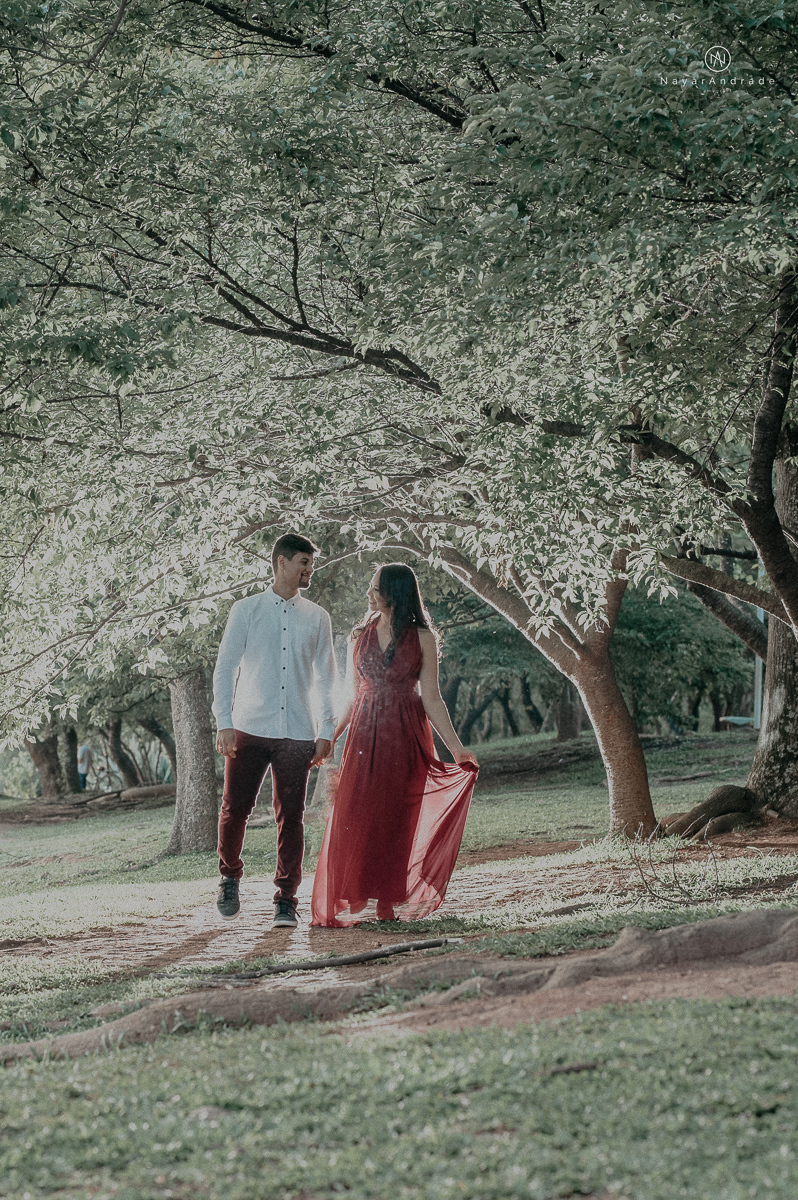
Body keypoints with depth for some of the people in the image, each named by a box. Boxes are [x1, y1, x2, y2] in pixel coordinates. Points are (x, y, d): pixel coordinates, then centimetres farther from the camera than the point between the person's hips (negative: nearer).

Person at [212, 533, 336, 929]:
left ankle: (286, 902, 2)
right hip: (249, 729, -1)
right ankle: (230, 877, 23)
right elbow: (225, 668, 3)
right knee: (234, 809, -3)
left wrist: (326, 731, 4)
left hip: (297, 733, 1)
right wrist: (224, 722, -7)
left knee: (290, 816, -2)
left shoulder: (317, 618, 12)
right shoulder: (246, 610, 6)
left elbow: (325, 678, 13)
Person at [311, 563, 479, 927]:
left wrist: (456, 747, -4)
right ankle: (357, 901, 0)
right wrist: (329, 737, 10)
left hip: (405, 734, -3)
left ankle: (388, 903, 3)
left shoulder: (421, 638, 0)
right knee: (355, 815, -5)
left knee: (395, 819, -3)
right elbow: (354, 693, 15)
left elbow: (430, 697, 1)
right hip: (365, 733, 3)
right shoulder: (360, 635, 10)